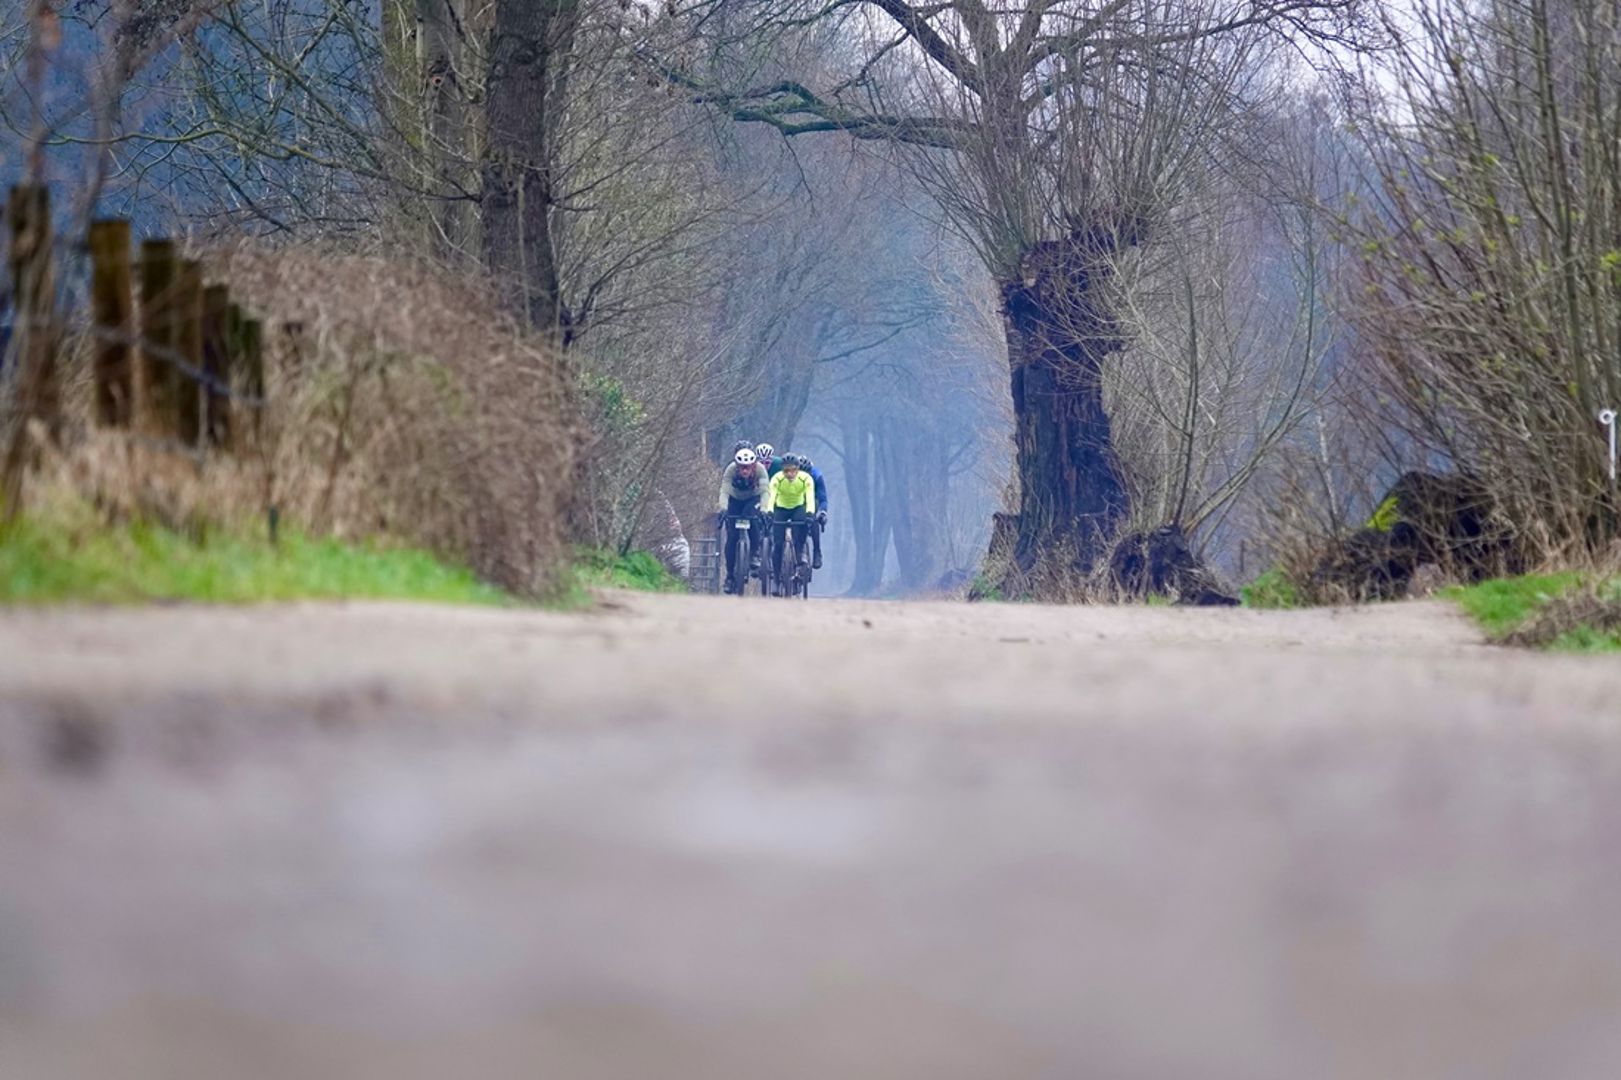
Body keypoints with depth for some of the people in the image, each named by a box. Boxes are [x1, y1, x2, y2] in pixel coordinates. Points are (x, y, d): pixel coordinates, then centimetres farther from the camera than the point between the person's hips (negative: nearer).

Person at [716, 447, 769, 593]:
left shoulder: (760, 469, -30)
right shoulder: (731, 470, -30)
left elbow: (765, 491, -38)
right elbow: (724, 491, -36)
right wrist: (722, 509, -52)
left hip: (753, 499, 0)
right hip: (735, 500, 0)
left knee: (752, 516, -33)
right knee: (732, 536, -10)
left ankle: (755, 554, -17)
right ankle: (730, 574, 0)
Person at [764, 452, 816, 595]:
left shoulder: (806, 479, -26)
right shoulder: (777, 479, -27)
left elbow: (810, 497, -38)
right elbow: (771, 497, -39)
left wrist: (809, 513, -57)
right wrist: (769, 512, -58)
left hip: (798, 507, 0)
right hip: (781, 508, 0)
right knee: (777, 544, -14)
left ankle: (800, 555, -14)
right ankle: (777, 580, -4)